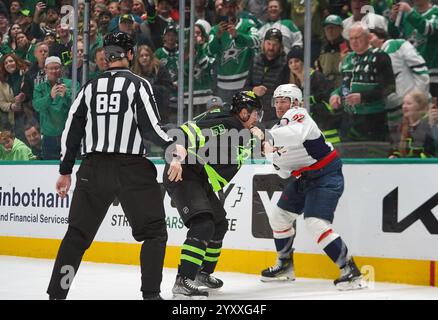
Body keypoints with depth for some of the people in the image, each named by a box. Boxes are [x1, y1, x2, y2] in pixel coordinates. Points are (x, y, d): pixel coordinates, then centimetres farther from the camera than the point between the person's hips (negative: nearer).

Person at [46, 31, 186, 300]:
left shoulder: (90, 88, 11)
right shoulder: (138, 84, -2)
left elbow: (72, 130, 12)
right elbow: (150, 126, -12)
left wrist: (65, 171, 18)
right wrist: (174, 148, -1)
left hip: (94, 169, 4)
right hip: (132, 168, -4)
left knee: (78, 233, 11)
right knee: (155, 232, 6)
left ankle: (56, 293, 8)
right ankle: (151, 293, -3)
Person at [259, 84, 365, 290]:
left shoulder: (298, 115, -15)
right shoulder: (281, 127, 11)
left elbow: (296, 134, -42)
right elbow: (284, 171, 6)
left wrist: (269, 137, -48)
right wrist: (274, 156, -14)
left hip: (326, 177, -10)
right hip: (303, 178, 10)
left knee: (316, 223, -23)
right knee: (279, 217, 17)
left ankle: (350, 271, -20)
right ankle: (284, 265, 36)